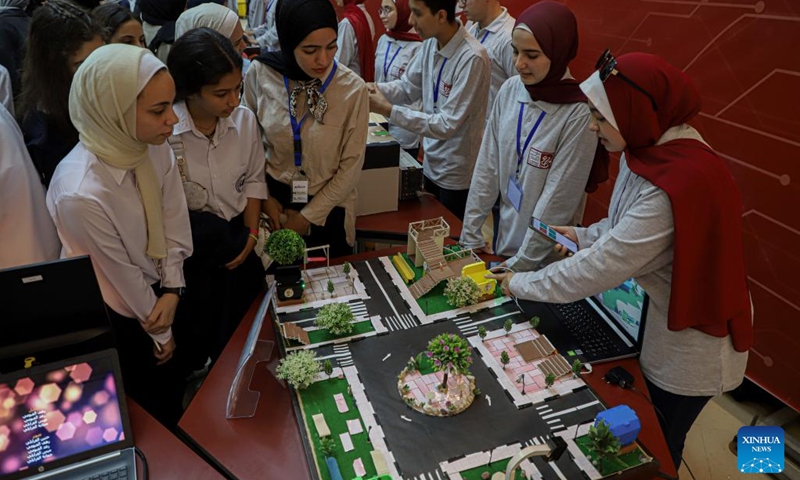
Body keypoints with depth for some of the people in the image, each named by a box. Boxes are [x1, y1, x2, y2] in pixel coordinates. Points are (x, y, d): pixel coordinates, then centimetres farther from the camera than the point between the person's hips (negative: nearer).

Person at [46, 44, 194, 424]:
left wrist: (172, 290, -13)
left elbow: (174, 221, -7)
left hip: (159, 293, 6)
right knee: (152, 407, 20)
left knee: (177, 379, 28)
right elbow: (121, 274, -23)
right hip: (121, 318, -5)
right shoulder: (81, 194, -37)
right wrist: (159, 333, -8)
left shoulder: (155, 146, -19)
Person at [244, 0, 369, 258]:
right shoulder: (261, 74, -13)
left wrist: (309, 216, -8)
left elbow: (351, 165, -11)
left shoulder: (353, 89, -19)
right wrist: (262, 196, -2)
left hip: (328, 206, -1)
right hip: (275, 200, 2)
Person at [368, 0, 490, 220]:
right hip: (431, 164, 7)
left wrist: (388, 110, -27)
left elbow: (447, 125, -27)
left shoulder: (472, 58, -26)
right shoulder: (430, 44, -2)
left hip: (456, 174, -7)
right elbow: (408, 87, 7)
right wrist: (372, 89, -12)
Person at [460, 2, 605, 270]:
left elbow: (557, 202, -19)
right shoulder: (509, 91, -7)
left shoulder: (579, 114, -22)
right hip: (501, 239, 5)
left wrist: (520, 264, -15)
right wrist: (471, 236, -2)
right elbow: (487, 168, -3)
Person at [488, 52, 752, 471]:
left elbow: (602, 267, -31)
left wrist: (521, 284, -19)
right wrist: (585, 236, 0)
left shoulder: (680, 182, -35)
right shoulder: (651, 150, -5)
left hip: (684, 347, -8)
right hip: (646, 323, 8)